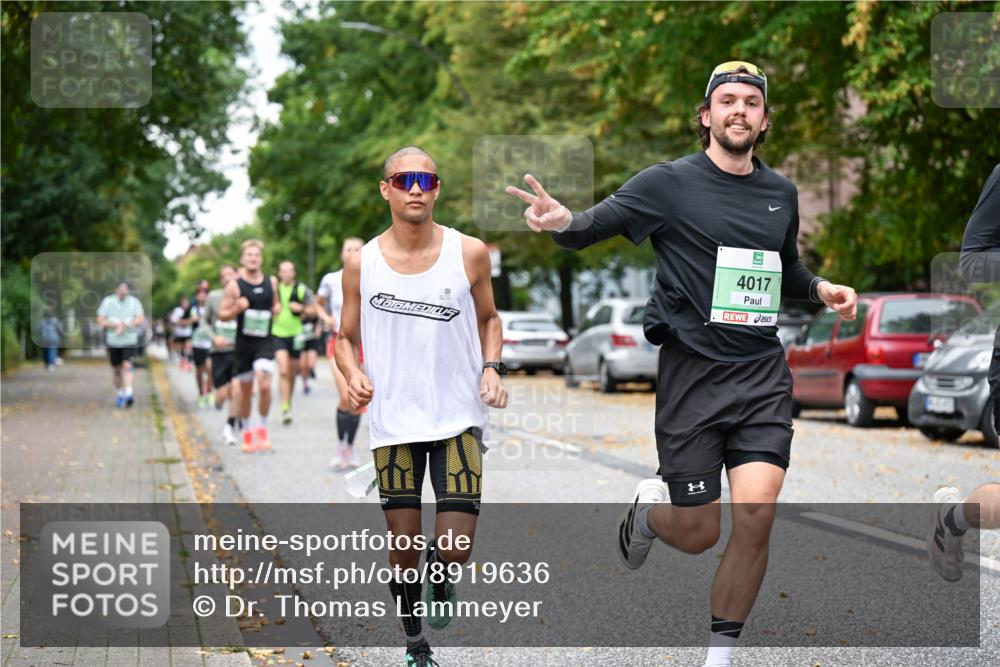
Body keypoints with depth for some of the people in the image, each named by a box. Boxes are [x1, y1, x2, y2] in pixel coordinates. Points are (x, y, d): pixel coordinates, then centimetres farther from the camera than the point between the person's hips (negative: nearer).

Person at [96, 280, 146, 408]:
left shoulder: (134, 302, -1)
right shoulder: (107, 301, 2)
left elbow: (141, 319, -11)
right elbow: (100, 321, -4)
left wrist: (125, 324, -21)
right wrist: (117, 325, -16)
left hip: (130, 341, -2)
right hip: (113, 341, 2)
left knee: (127, 367, -17)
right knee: (116, 370, 10)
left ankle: (129, 394, -23)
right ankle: (120, 394, 28)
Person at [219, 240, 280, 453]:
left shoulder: (271, 282, 5)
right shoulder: (234, 285, -3)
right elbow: (222, 315, 0)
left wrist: (276, 309, 1)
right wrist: (237, 309, -19)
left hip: (265, 341, 1)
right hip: (244, 342, -1)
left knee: (264, 384, -18)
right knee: (246, 389, 9)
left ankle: (262, 428, 1)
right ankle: (247, 432, 26)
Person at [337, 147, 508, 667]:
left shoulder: (469, 254, -2)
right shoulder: (361, 263, -1)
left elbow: (488, 317, 13)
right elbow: (346, 338, 8)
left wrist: (491, 367, -5)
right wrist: (353, 374, -13)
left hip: (458, 417, 0)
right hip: (393, 423, 1)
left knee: (455, 548, -8)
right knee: (404, 547, 6)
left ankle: (442, 577, 30)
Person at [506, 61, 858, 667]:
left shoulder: (781, 193, 11)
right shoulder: (670, 183, -4)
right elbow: (592, 227, -8)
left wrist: (821, 289, 7)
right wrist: (562, 221, -31)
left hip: (763, 373, 3)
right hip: (693, 372, -3)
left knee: (756, 513, -14)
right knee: (698, 536, 1)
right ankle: (649, 508, 39)